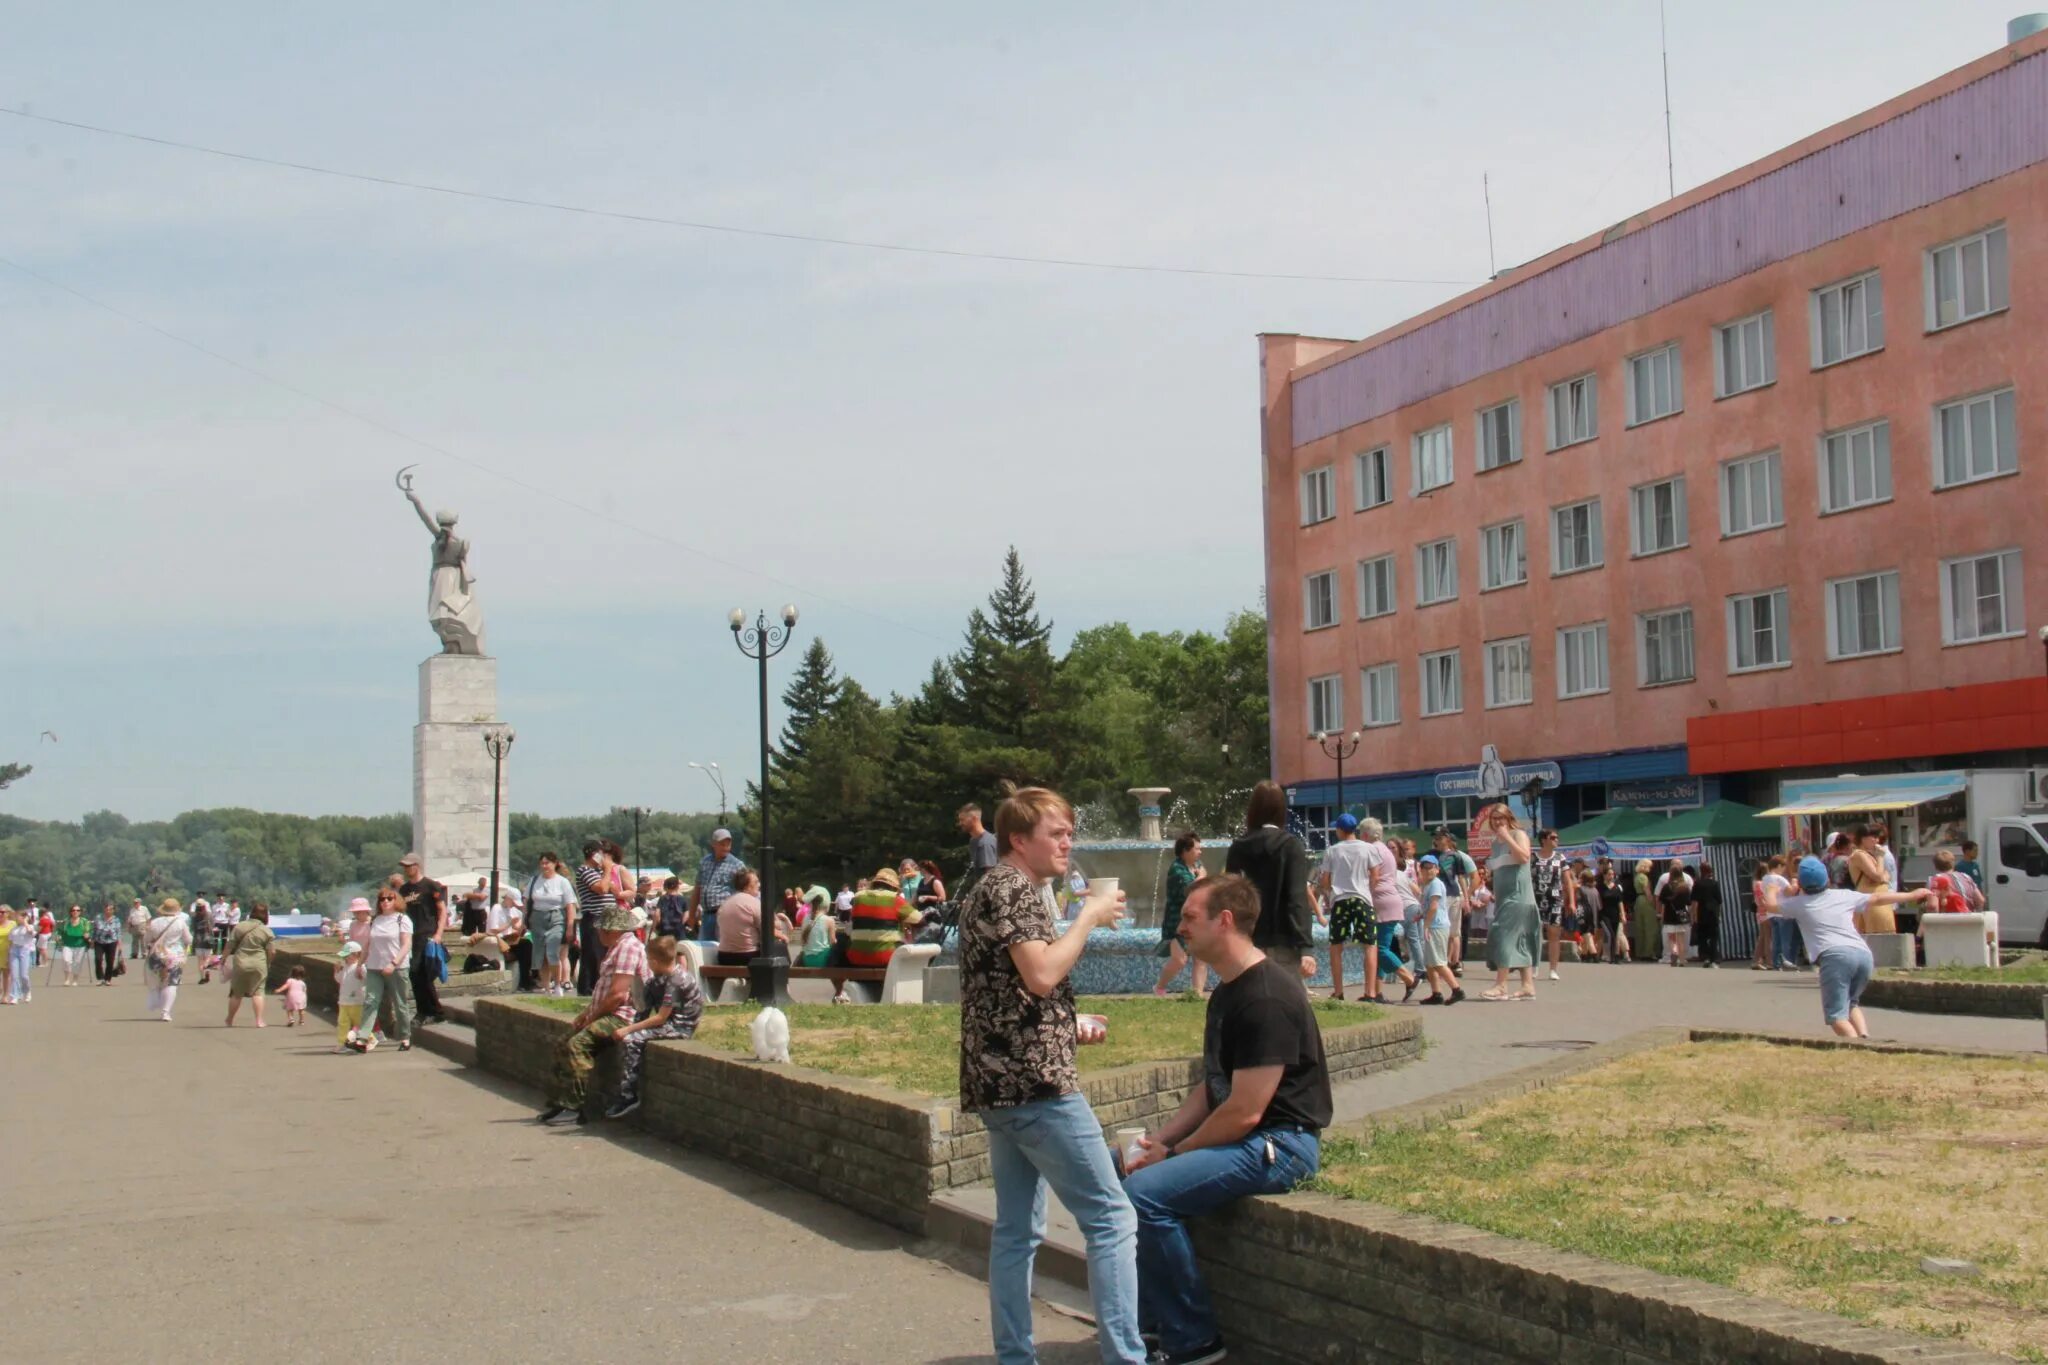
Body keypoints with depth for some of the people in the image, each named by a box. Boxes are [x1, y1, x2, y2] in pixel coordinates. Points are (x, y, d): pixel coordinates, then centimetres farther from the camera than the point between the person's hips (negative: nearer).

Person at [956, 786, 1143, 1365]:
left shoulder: (986, 891, 20)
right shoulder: (1015, 889, -11)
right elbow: (1041, 974, -23)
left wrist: (1065, 1026, 20)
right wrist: (1089, 916, -13)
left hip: (997, 1082, 10)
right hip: (1034, 1081, -10)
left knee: (1017, 1229, 11)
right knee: (1112, 1218, -7)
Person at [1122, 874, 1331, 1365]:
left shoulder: (1266, 998, -21)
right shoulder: (1227, 991, 13)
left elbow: (1244, 1111, -23)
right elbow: (1211, 1087, 16)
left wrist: (1174, 1153, -12)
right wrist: (1158, 1139, 2)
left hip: (1279, 1144, -11)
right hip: (1237, 1135, 11)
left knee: (1145, 1192, -24)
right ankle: (1150, 1316, 15)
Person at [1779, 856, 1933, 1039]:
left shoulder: (1799, 904, 15)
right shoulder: (1843, 896, 23)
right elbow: (1877, 897, 34)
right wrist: (1913, 895, 47)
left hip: (1835, 956, -5)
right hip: (1863, 954, 5)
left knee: (1837, 1014, -9)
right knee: (1851, 1003, 27)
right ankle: (1864, 1037, 1)